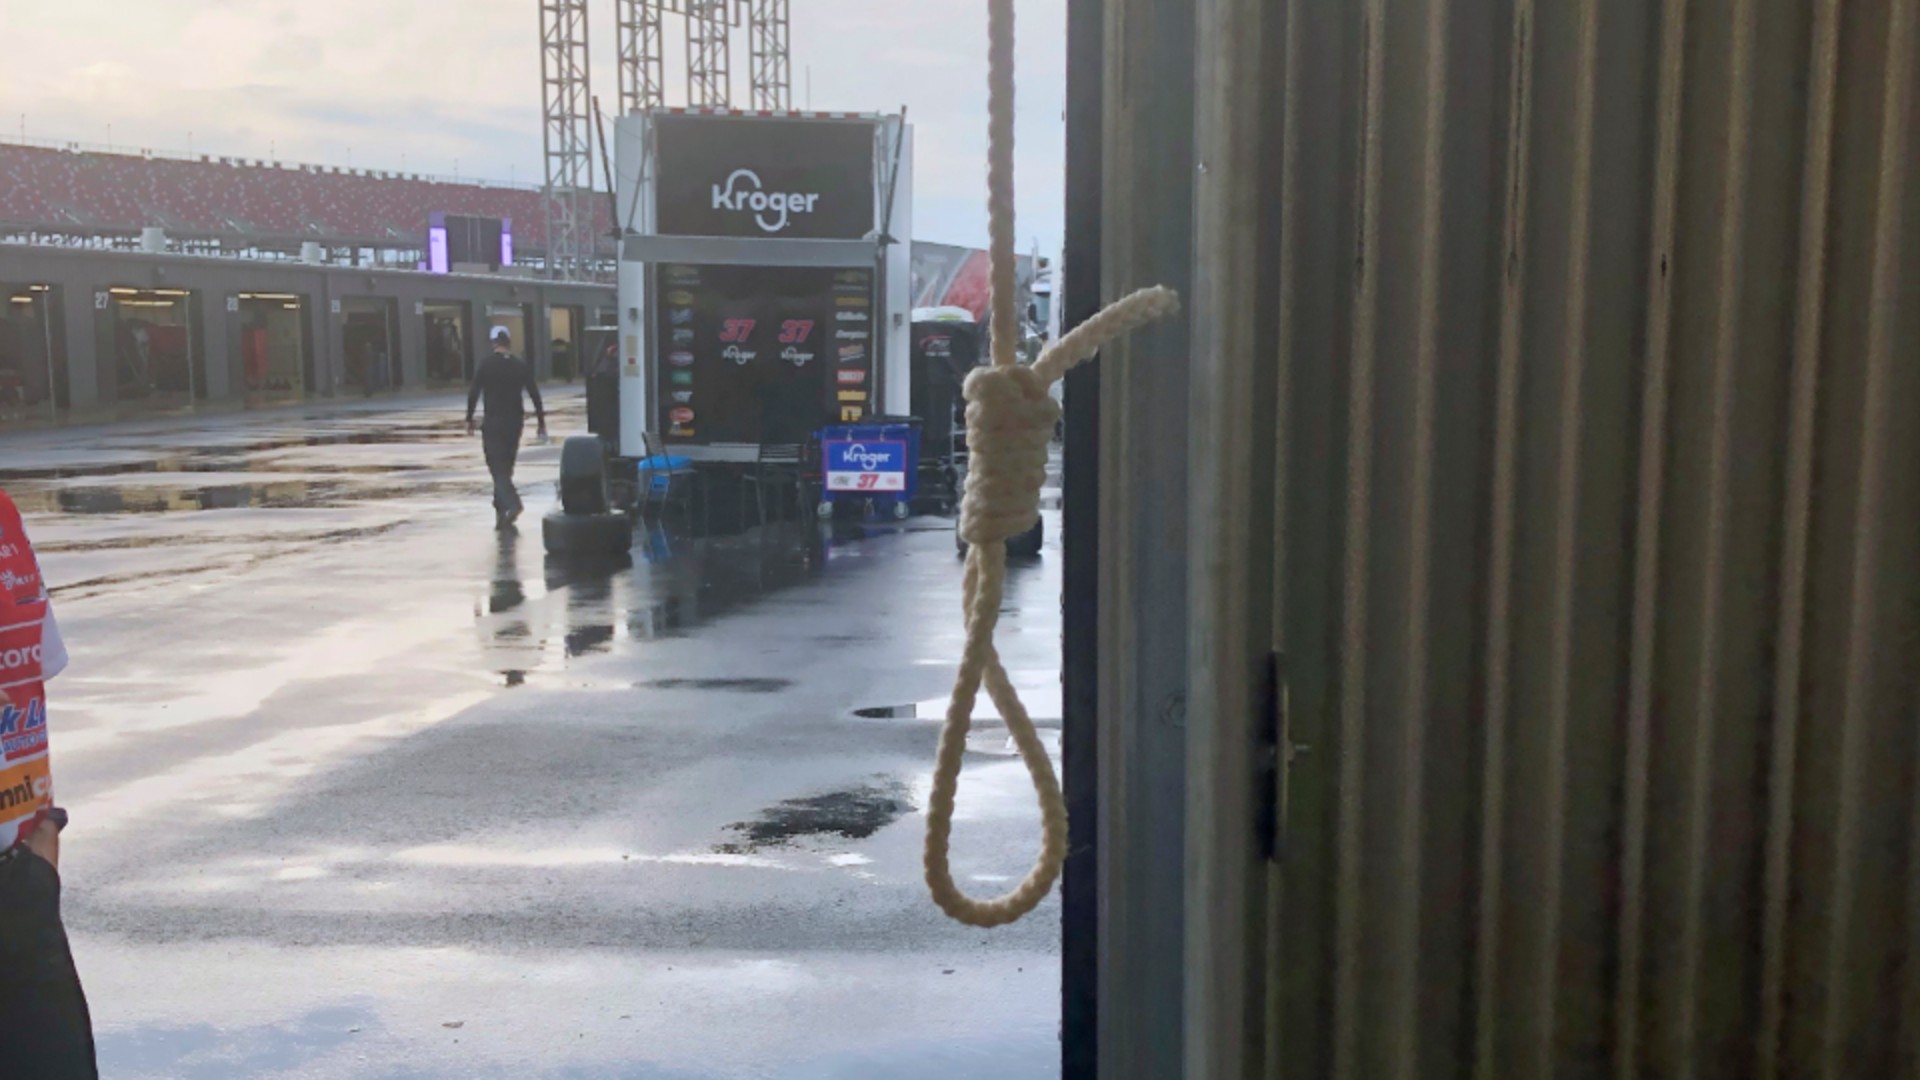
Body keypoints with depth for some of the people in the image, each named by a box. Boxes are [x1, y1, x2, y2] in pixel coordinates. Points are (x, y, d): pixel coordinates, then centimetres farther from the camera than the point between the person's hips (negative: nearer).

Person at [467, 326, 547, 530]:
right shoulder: (521, 365, 4)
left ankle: (512, 504, -28)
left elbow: (473, 393, -7)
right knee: (505, 467, 15)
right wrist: (541, 422, 8)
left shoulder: (486, 364, -6)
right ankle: (500, 511, 19)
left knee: (498, 467, -7)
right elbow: (534, 394, 3)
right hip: (515, 422, 4)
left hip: (493, 423, -4)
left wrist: (469, 419, 2)